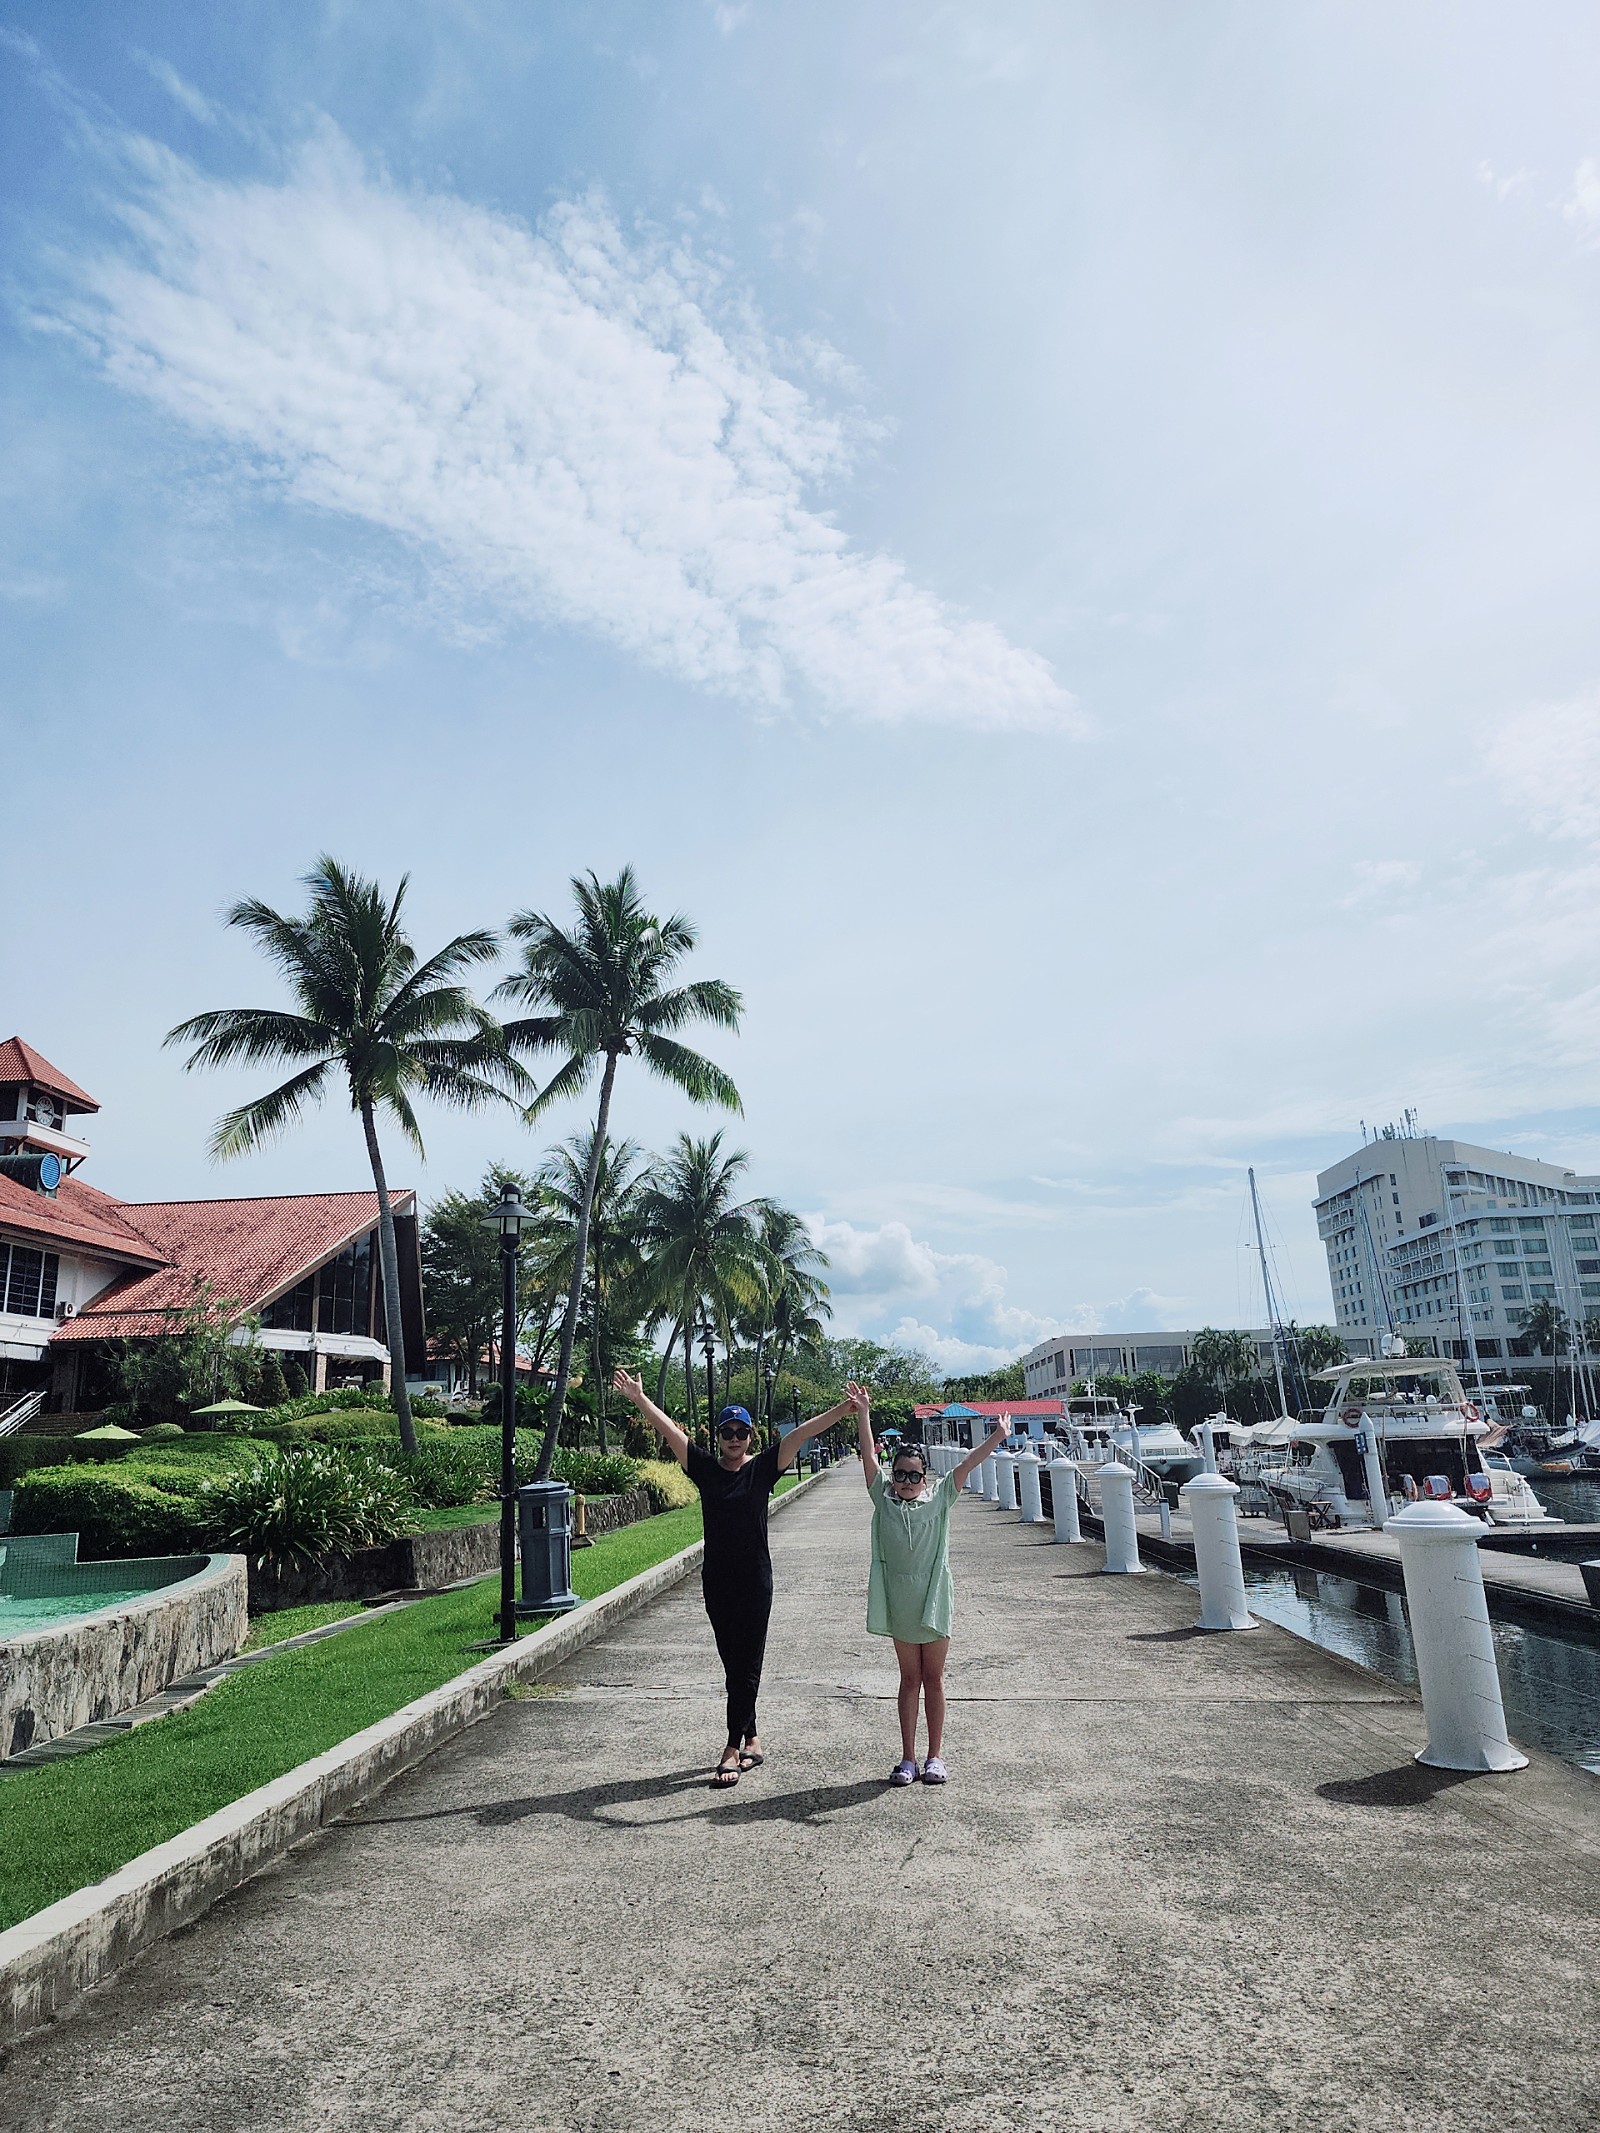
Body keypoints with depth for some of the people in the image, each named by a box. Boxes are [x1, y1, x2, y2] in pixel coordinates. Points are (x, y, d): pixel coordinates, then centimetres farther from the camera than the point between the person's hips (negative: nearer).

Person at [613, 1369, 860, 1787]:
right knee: (732, 1663, 10)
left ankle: (733, 1750, 3)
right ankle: (751, 1741, 23)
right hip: (716, 1579, 3)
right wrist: (639, 1399, -13)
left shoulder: (762, 1468, -3)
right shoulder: (705, 1469, 1)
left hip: (755, 1579, -3)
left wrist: (844, 1408, -22)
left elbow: (800, 1434, -13)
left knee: (747, 1664, -1)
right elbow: (670, 1431, -5)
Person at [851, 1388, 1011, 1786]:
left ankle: (935, 1757, 20)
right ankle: (908, 1758, 18)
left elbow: (967, 1465, -10)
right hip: (899, 1602, 1)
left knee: (933, 1678, 10)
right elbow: (869, 1457, -10)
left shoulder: (939, 1497, -2)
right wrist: (863, 1414, -20)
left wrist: (996, 1438, -20)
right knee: (909, 1678, 11)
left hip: (934, 1600, -1)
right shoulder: (883, 1497, -2)